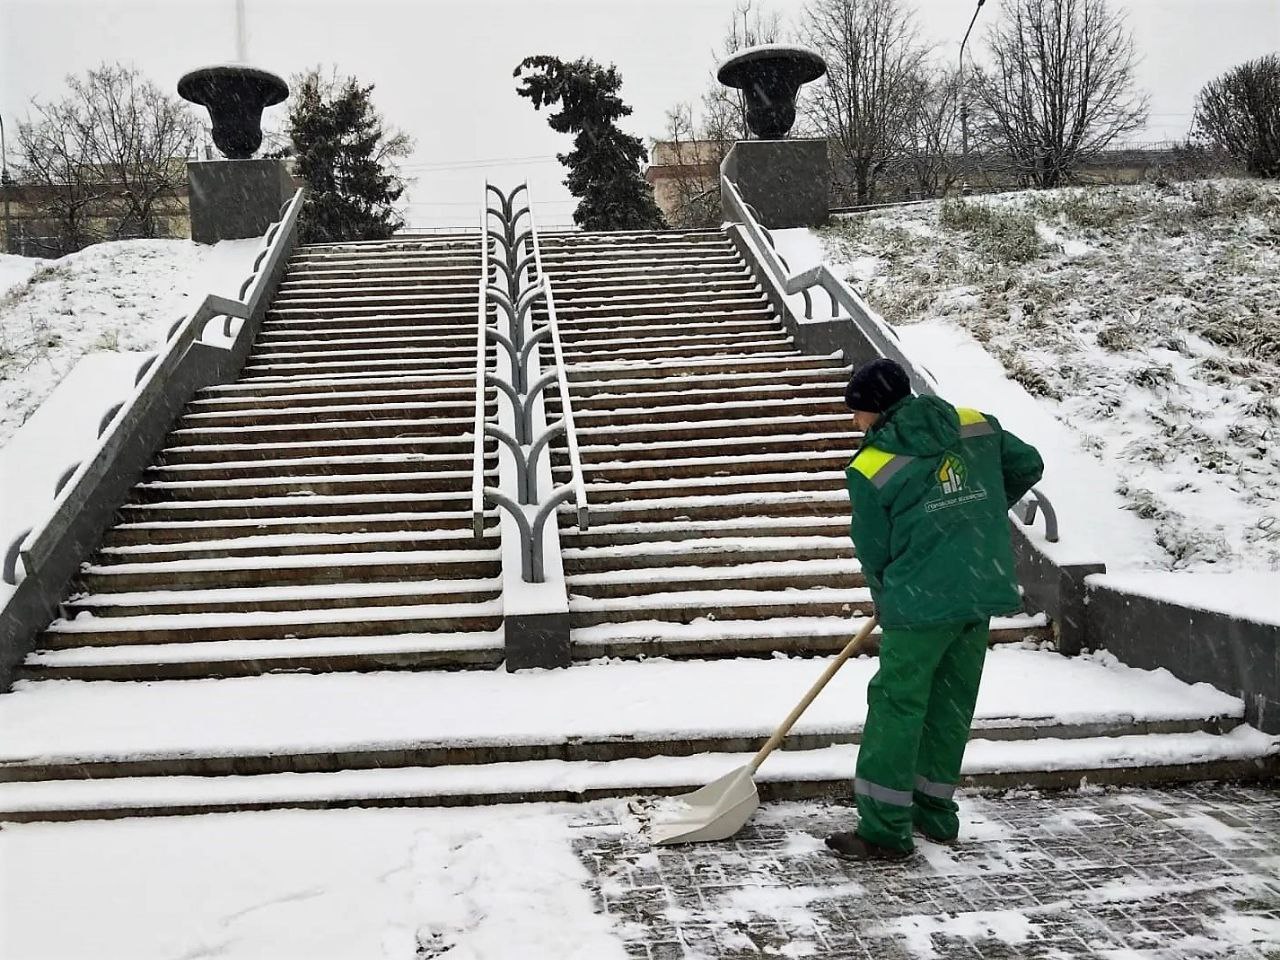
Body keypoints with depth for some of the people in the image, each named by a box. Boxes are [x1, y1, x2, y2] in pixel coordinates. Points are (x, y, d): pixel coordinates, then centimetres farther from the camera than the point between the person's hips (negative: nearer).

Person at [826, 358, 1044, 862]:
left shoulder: (870, 469, -8)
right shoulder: (975, 425, 5)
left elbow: (873, 552, -1)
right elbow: (1028, 464, 17)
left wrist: (888, 602, 17)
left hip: (923, 602, -6)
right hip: (985, 591, 6)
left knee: (897, 706, 2)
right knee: (951, 703, 16)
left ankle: (885, 832, 7)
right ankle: (936, 814, 28)